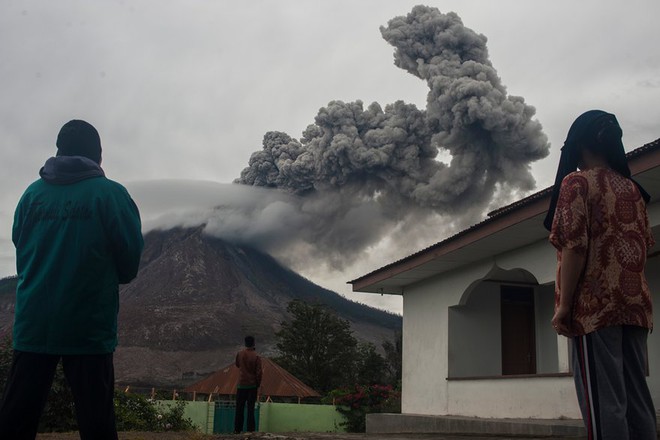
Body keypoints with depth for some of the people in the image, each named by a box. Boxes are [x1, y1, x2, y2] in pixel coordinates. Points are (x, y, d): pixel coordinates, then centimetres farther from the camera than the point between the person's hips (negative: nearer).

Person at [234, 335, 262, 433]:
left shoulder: (240, 354, -2)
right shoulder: (256, 357, -11)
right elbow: (259, 372, -11)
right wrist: (258, 384, 3)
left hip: (241, 384, 2)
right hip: (252, 385, -2)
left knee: (239, 408, 8)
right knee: (250, 408, 3)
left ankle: (237, 429, 8)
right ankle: (250, 429, 0)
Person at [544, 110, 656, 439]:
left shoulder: (577, 182, -4)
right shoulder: (633, 188, 16)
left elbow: (575, 247, -13)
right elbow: (645, 246, 16)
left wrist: (563, 305, -11)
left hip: (595, 305, -7)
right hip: (635, 304, 7)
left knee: (603, 402, -6)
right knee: (637, 399, 9)